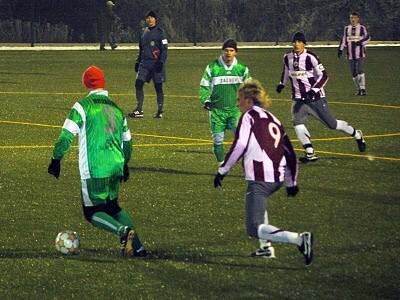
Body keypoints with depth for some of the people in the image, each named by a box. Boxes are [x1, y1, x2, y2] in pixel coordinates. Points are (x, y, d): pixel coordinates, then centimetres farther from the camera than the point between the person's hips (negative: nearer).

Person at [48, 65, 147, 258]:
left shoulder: (83, 106, -5)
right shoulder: (116, 109, 14)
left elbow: (67, 135, -11)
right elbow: (127, 141, 22)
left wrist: (56, 159, -2)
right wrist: (125, 164, 37)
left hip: (94, 170, -6)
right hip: (116, 168, 6)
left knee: (92, 212, 3)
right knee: (112, 207, 21)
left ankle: (123, 230, -23)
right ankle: (137, 247, 9)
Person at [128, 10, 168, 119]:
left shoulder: (160, 32, -4)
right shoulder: (145, 32, 14)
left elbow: (165, 49, -7)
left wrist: (161, 62, -17)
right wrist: (138, 62, 18)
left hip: (156, 63, -6)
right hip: (145, 63, 6)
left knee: (158, 87, 0)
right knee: (138, 83, -6)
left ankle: (160, 111, 11)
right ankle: (139, 110, -4)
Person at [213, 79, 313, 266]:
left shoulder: (249, 116, 0)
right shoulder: (273, 119, 21)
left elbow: (239, 146, -11)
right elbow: (290, 153, 23)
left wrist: (222, 171, -4)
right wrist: (291, 183, 30)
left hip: (260, 179, -8)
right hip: (278, 178, 8)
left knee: (255, 228, -9)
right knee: (258, 201, 37)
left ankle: (299, 240, -27)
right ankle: (266, 248, 29)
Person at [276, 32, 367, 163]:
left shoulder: (311, 57, -16)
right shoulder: (287, 57, 3)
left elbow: (323, 76, -17)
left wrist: (313, 91, -26)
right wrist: (282, 83, 32)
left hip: (316, 98, -5)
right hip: (299, 99, 5)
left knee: (331, 124, 2)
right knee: (297, 123, -17)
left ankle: (356, 134, 26)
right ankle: (310, 154, -13)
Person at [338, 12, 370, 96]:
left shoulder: (362, 28, 2)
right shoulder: (347, 28, 13)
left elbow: (367, 37, 2)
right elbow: (344, 39, 14)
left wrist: (360, 42, -14)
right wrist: (340, 49, 6)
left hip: (360, 54, -4)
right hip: (350, 54, 4)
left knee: (360, 71, -16)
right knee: (353, 73, 3)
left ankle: (362, 88, -14)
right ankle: (358, 89, 12)